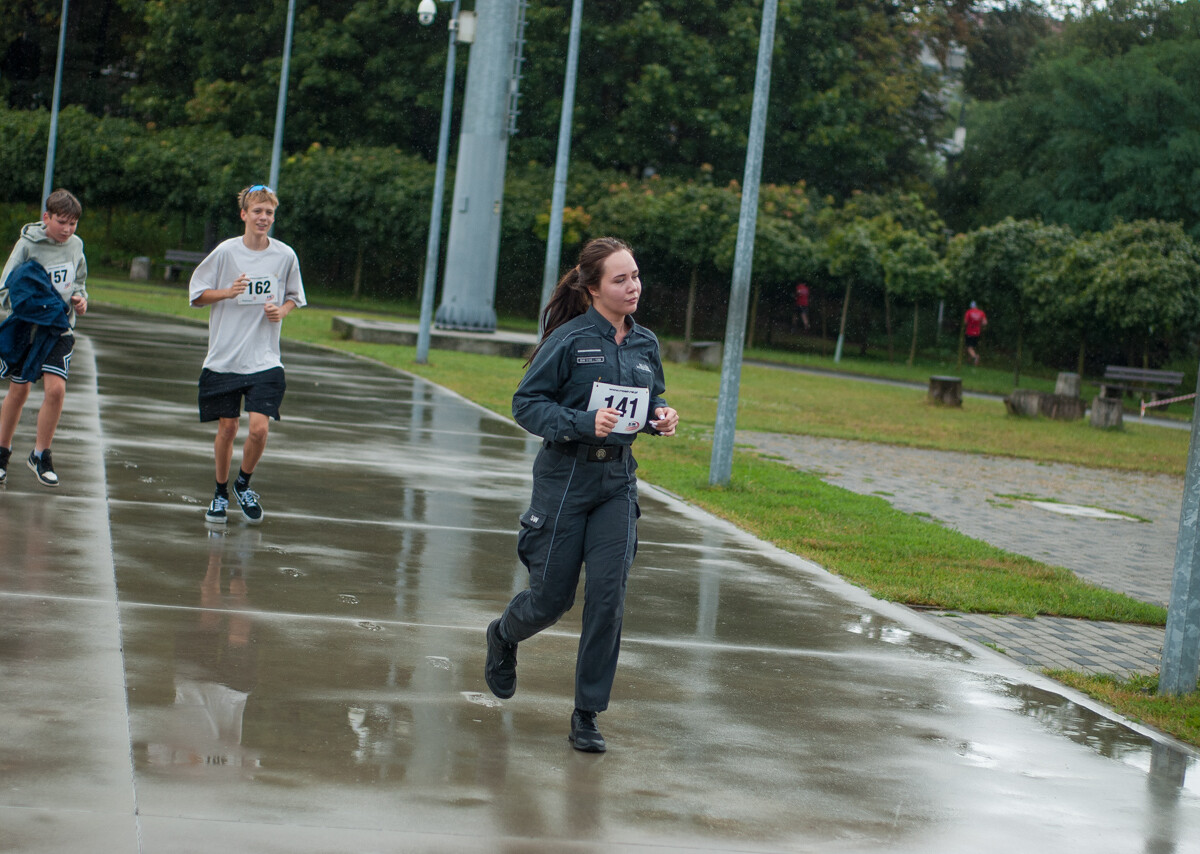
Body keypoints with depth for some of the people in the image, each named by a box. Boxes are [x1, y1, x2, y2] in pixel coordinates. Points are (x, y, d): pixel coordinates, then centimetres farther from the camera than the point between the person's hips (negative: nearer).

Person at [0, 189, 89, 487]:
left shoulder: (76, 245, 2)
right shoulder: (27, 244, -11)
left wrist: (80, 298, -3)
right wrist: (31, 302, -26)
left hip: (60, 329, 2)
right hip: (26, 327, -2)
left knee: (55, 389, -14)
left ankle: (40, 455, 2)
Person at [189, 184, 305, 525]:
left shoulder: (285, 255, 1)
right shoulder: (226, 251, -4)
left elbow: (293, 296, 17)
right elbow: (197, 293, 2)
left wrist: (282, 310, -4)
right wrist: (228, 292, -15)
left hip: (265, 360, 1)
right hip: (224, 357, -1)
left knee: (259, 428, -12)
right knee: (227, 428, 4)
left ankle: (243, 485, 14)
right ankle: (221, 493, 25)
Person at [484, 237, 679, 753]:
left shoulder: (645, 344, 6)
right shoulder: (570, 339, -11)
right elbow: (527, 404, -12)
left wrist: (661, 418, -3)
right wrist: (585, 423, -25)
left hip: (617, 482, 4)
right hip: (565, 477, -4)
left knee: (608, 595, -7)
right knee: (552, 597, 5)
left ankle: (587, 715, 3)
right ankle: (503, 636, 41)